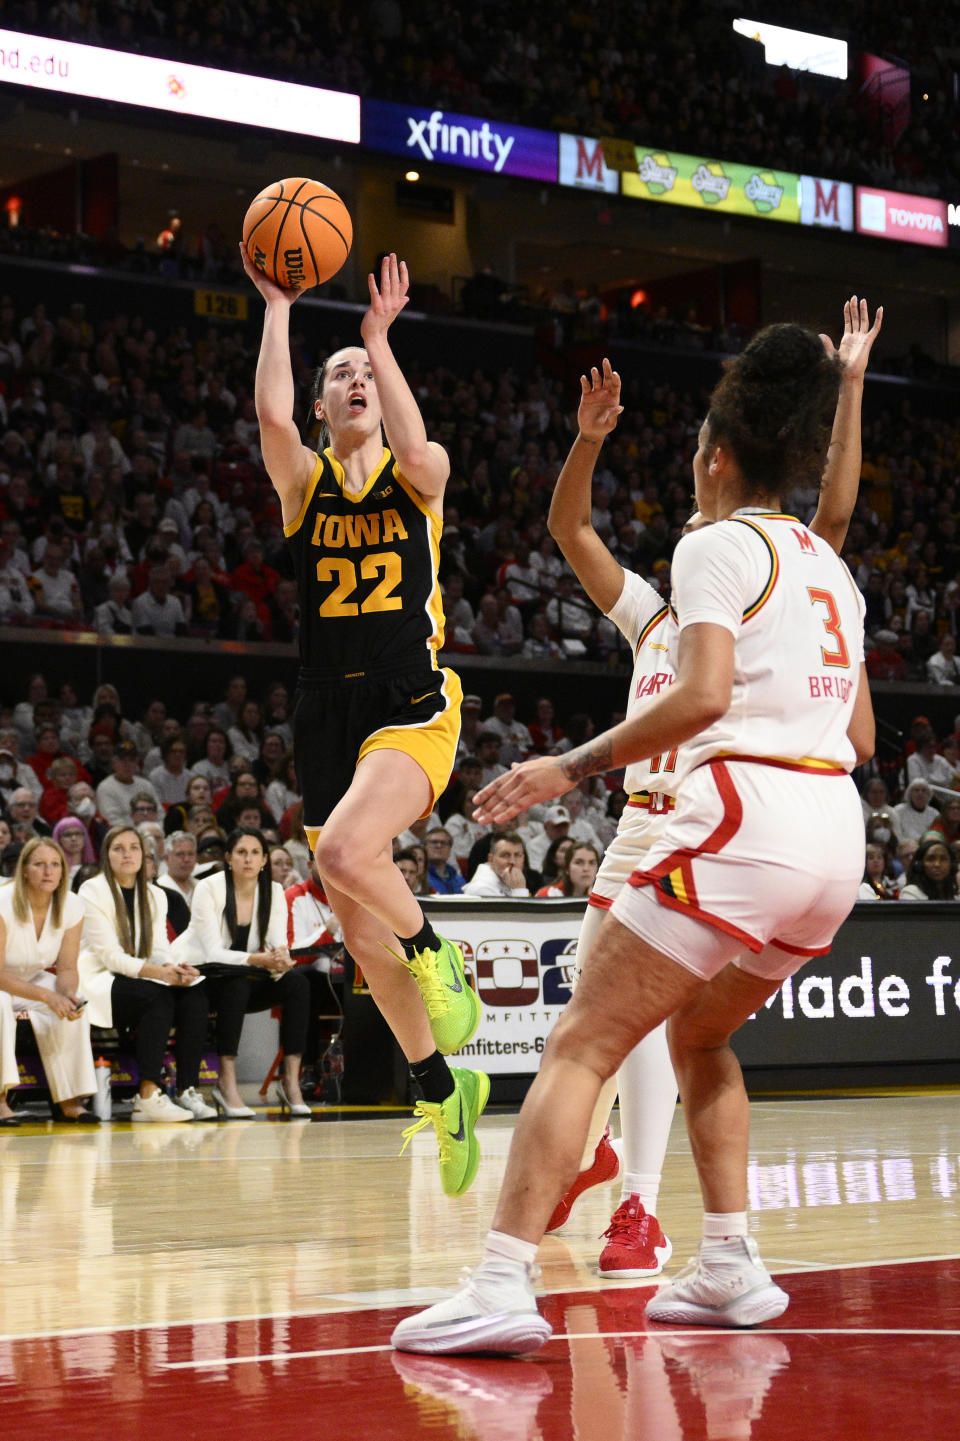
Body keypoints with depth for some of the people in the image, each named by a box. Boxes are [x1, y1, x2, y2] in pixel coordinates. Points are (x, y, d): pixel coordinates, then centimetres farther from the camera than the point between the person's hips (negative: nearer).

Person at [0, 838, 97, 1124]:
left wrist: (69, 993, -29)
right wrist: (46, 996, -38)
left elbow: (67, 968, -5)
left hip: (35, 979, 5)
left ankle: (69, 1099, -16)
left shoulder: (71, 907, -10)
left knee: (73, 1010, -23)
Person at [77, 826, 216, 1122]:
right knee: (158, 997, -33)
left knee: (195, 994, -22)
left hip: (141, 979, 6)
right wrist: (159, 972, -27)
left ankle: (188, 1091, -27)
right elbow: (109, 956, -14)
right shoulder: (92, 892, -5)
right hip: (99, 982, -6)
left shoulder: (155, 896, 15)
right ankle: (148, 1096, -38)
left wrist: (174, 968, -20)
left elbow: (159, 950, 5)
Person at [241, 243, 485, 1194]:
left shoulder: (419, 476, 5)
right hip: (328, 715, 4)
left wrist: (380, 336, -17)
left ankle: (432, 950, -1)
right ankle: (441, 1089, 22)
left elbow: (413, 448, -20)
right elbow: (270, 415, -13)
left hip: (412, 706, -4)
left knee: (344, 852, -31)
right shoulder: (303, 481, 8)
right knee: (356, 923, 6)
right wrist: (277, 307, -11)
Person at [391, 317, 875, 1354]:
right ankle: (730, 1269, 20)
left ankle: (503, 1286, -18)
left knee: (581, 1046, -7)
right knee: (698, 1034, 27)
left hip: (744, 818, -8)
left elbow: (705, 694, -18)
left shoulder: (717, 545, -2)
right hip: (837, 827, 8)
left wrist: (573, 767, -12)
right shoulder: (827, 565, 21)